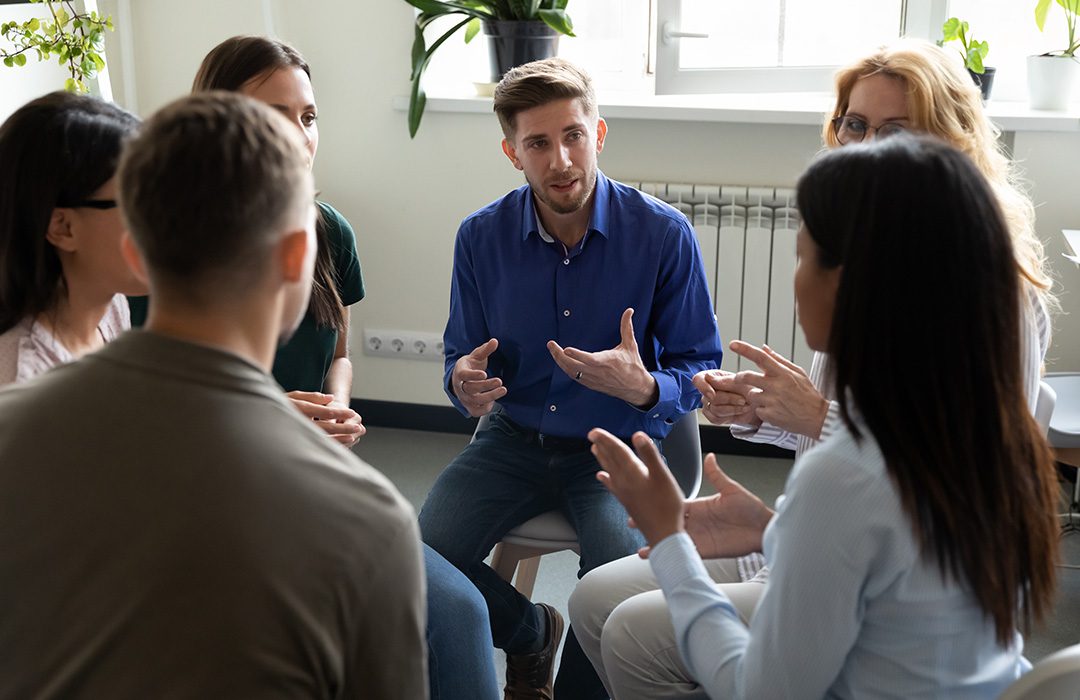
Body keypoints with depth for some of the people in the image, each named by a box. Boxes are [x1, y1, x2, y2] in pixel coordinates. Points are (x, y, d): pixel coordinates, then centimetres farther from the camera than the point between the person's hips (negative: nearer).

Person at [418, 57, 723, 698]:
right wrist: (465, 384, -18)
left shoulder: (663, 234, -11)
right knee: (430, 550, -21)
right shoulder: (481, 237, -3)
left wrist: (644, 388, -29)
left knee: (619, 568, -31)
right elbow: (462, 359, 8)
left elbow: (700, 369, -6)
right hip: (515, 437, 3)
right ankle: (532, 633, 14)